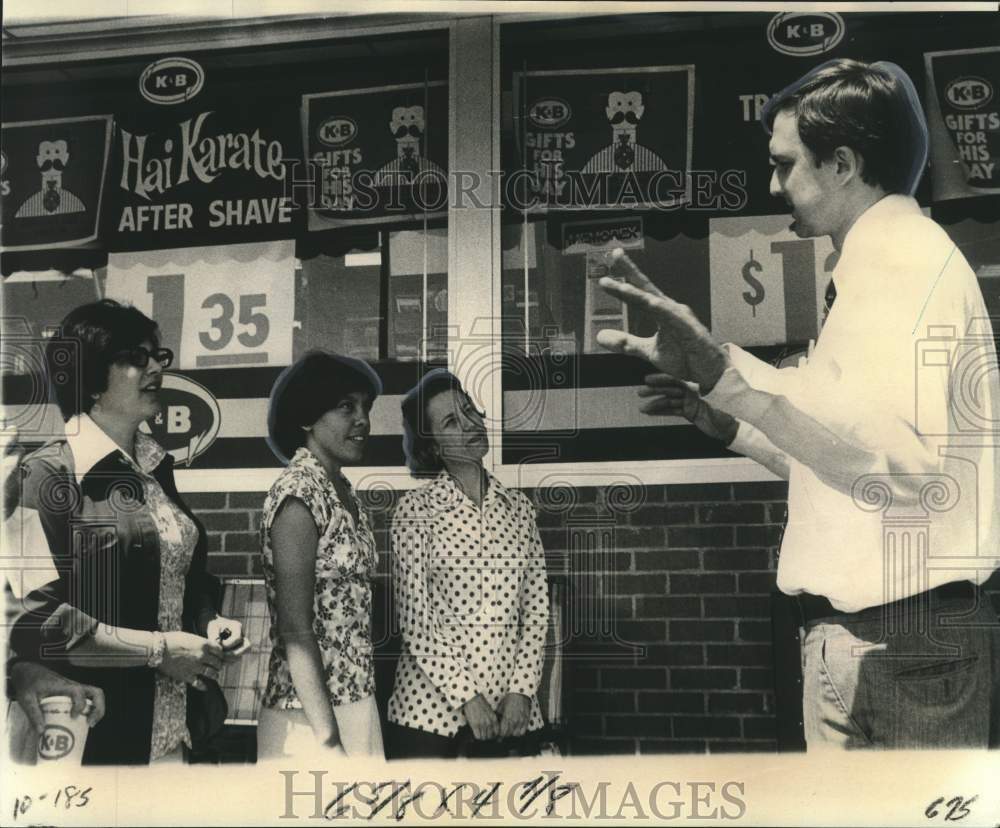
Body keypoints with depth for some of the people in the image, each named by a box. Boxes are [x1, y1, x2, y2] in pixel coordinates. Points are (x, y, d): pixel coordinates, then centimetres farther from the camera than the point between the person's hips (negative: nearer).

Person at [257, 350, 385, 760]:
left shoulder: (342, 491, 9)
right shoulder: (299, 494, -15)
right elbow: (296, 630, -18)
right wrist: (328, 740, -20)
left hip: (353, 705, 8)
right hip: (312, 715, -8)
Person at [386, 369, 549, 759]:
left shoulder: (518, 507, 8)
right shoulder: (416, 507, -4)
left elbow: (537, 605, 6)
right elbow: (414, 616, -8)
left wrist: (523, 688, -4)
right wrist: (465, 696, -11)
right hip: (432, 702, -3)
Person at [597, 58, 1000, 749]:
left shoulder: (905, 256, -12)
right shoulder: (890, 261, 20)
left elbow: (898, 454, -29)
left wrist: (725, 372, -35)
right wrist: (726, 421, 14)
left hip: (900, 639, -10)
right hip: (862, 634, 10)